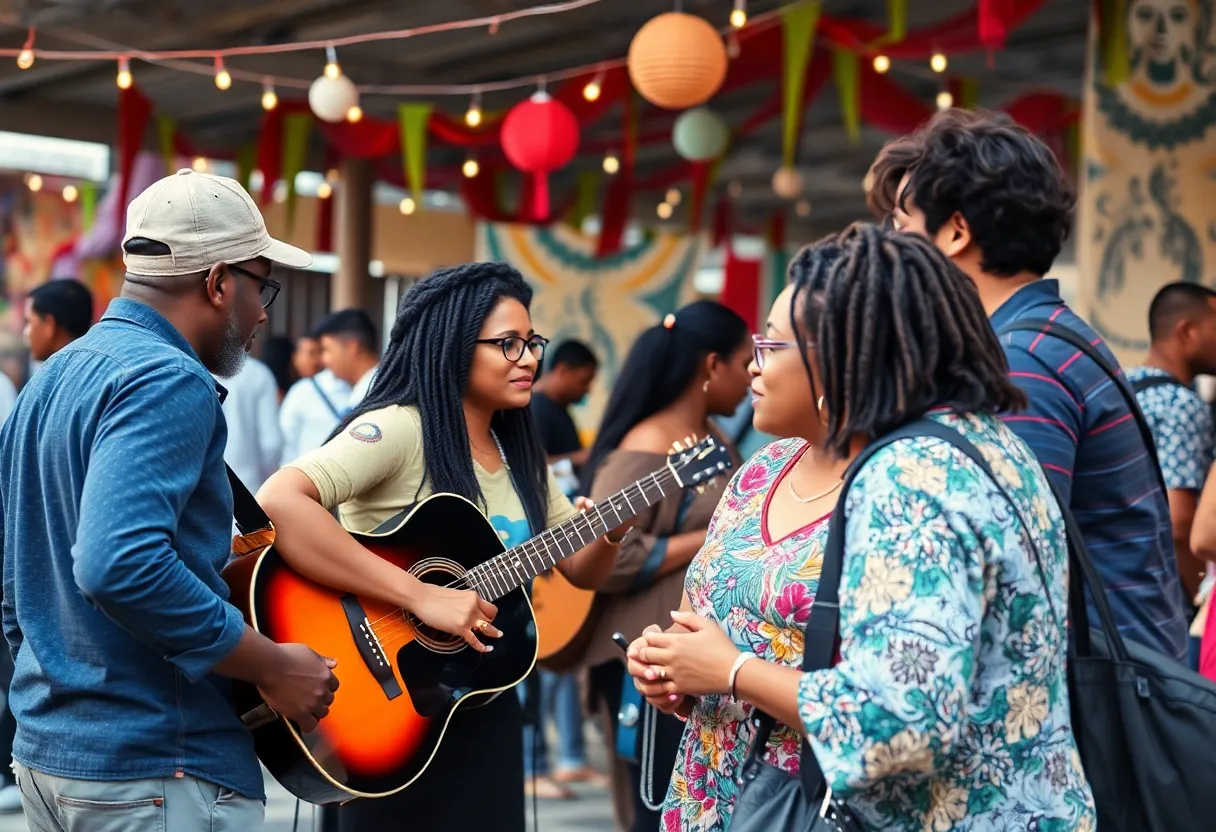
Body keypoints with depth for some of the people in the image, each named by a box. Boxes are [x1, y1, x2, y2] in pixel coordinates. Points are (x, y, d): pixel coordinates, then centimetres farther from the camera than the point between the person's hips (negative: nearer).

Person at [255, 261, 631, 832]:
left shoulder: (516, 453, 7)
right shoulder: (398, 430, -17)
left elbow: (581, 570, 15)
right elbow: (276, 504, -33)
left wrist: (610, 531, -8)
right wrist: (419, 596, -33)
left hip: (485, 715, 7)